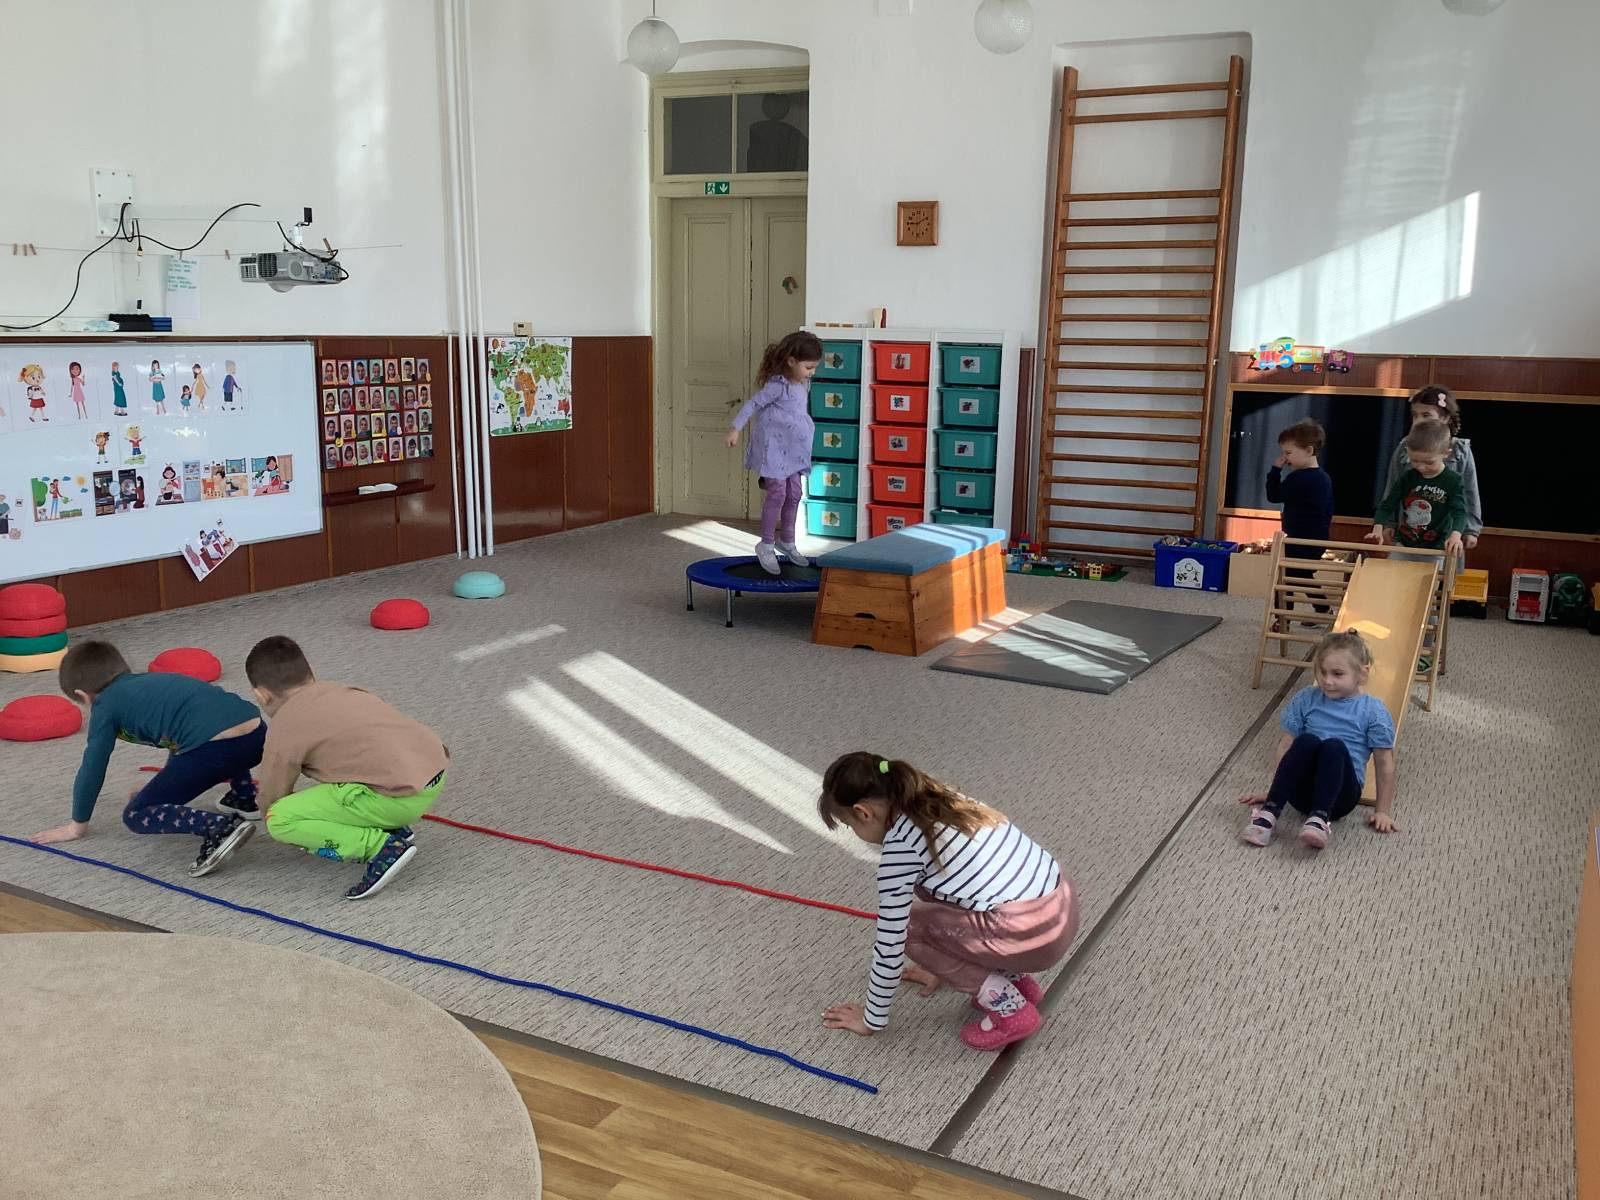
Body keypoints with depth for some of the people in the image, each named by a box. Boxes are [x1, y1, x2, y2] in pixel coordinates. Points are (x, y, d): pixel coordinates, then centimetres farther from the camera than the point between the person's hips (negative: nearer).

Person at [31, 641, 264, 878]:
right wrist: (161, 789, 63)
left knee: (136, 816, 5)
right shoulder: (152, 683, 35)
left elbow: (92, 768, 18)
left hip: (215, 749, -7)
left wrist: (77, 825, 31)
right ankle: (244, 800, 34)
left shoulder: (105, 705, 16)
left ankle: (220, 827, -16)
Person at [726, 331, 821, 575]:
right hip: (773, 445, -8)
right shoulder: (777, 386, -20)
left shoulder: (803, 384, 4)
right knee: (777, 493, -8)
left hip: (792, 447, 8)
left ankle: (786, 541, 26)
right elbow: (753, 404, -16)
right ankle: (766, 545, 5)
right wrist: (735, 428, -17)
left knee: (795, 493, 11)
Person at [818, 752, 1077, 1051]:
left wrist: (872, 1020, 11)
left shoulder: (900, 847, -10)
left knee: (911, 927, 6)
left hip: (1031, 933, -9)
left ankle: (1009, 1008, 5)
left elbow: (890, 942, -3)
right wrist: (942, 966, 41)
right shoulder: (936, 802, 14)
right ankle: (1018, 981, 24)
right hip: (1064, 906, 9)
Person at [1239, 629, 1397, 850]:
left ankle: (1320, 817, -41)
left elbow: (1384, 763, 1)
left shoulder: (1373, 711, -1)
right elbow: (1286, 747, 9)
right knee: (1306, 741, -29)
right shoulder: (1305, 700, 6)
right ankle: (1270, 811, -35)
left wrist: (1383, 811, 2)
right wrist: (1272, 791, 12)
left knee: (1334, 746, -31)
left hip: (1340, 795, -2)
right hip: (1302, 790, 2)